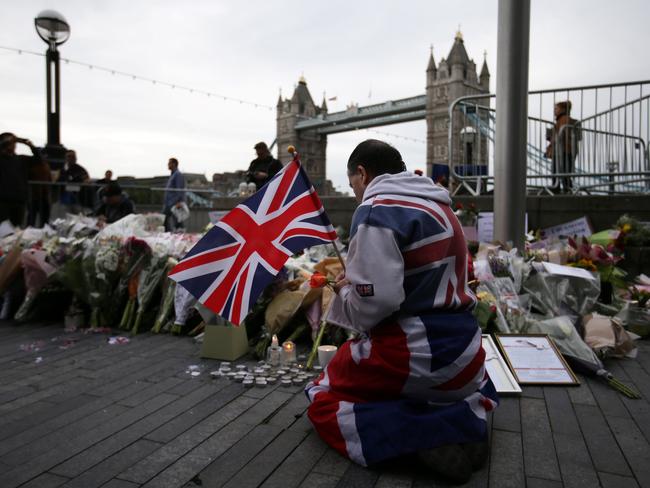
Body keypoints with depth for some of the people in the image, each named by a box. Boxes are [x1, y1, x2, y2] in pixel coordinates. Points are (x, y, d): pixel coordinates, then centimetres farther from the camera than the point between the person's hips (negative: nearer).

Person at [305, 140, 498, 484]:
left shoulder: (375, 211, -16)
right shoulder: (441, 208, 10)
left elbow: (376, 301, -25)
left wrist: (344, 291, -2)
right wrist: (356, 283, 15)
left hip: (411, 358, -8)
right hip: (463, 354, 9)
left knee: (322, 403, 14)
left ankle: (423, 435, -9)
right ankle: (464, 418, 8)